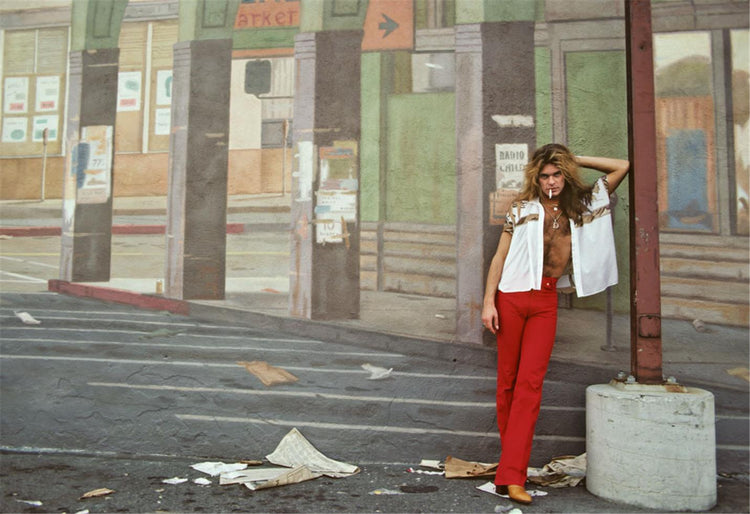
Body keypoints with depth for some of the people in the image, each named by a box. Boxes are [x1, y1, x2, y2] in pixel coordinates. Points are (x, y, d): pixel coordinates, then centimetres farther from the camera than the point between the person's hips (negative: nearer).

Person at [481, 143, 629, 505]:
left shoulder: (581, 207, 12)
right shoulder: (522, 209, 5)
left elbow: (622, 167, 17)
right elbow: (500, 257, 4)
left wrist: (575, 160, 12)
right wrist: (488, 301, -5)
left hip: (546, 302, 1)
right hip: (512, 296, -1)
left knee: (530, 383, -8)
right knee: (508, 381, 3)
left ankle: (511, 477, -11)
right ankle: (512, 458, 18)